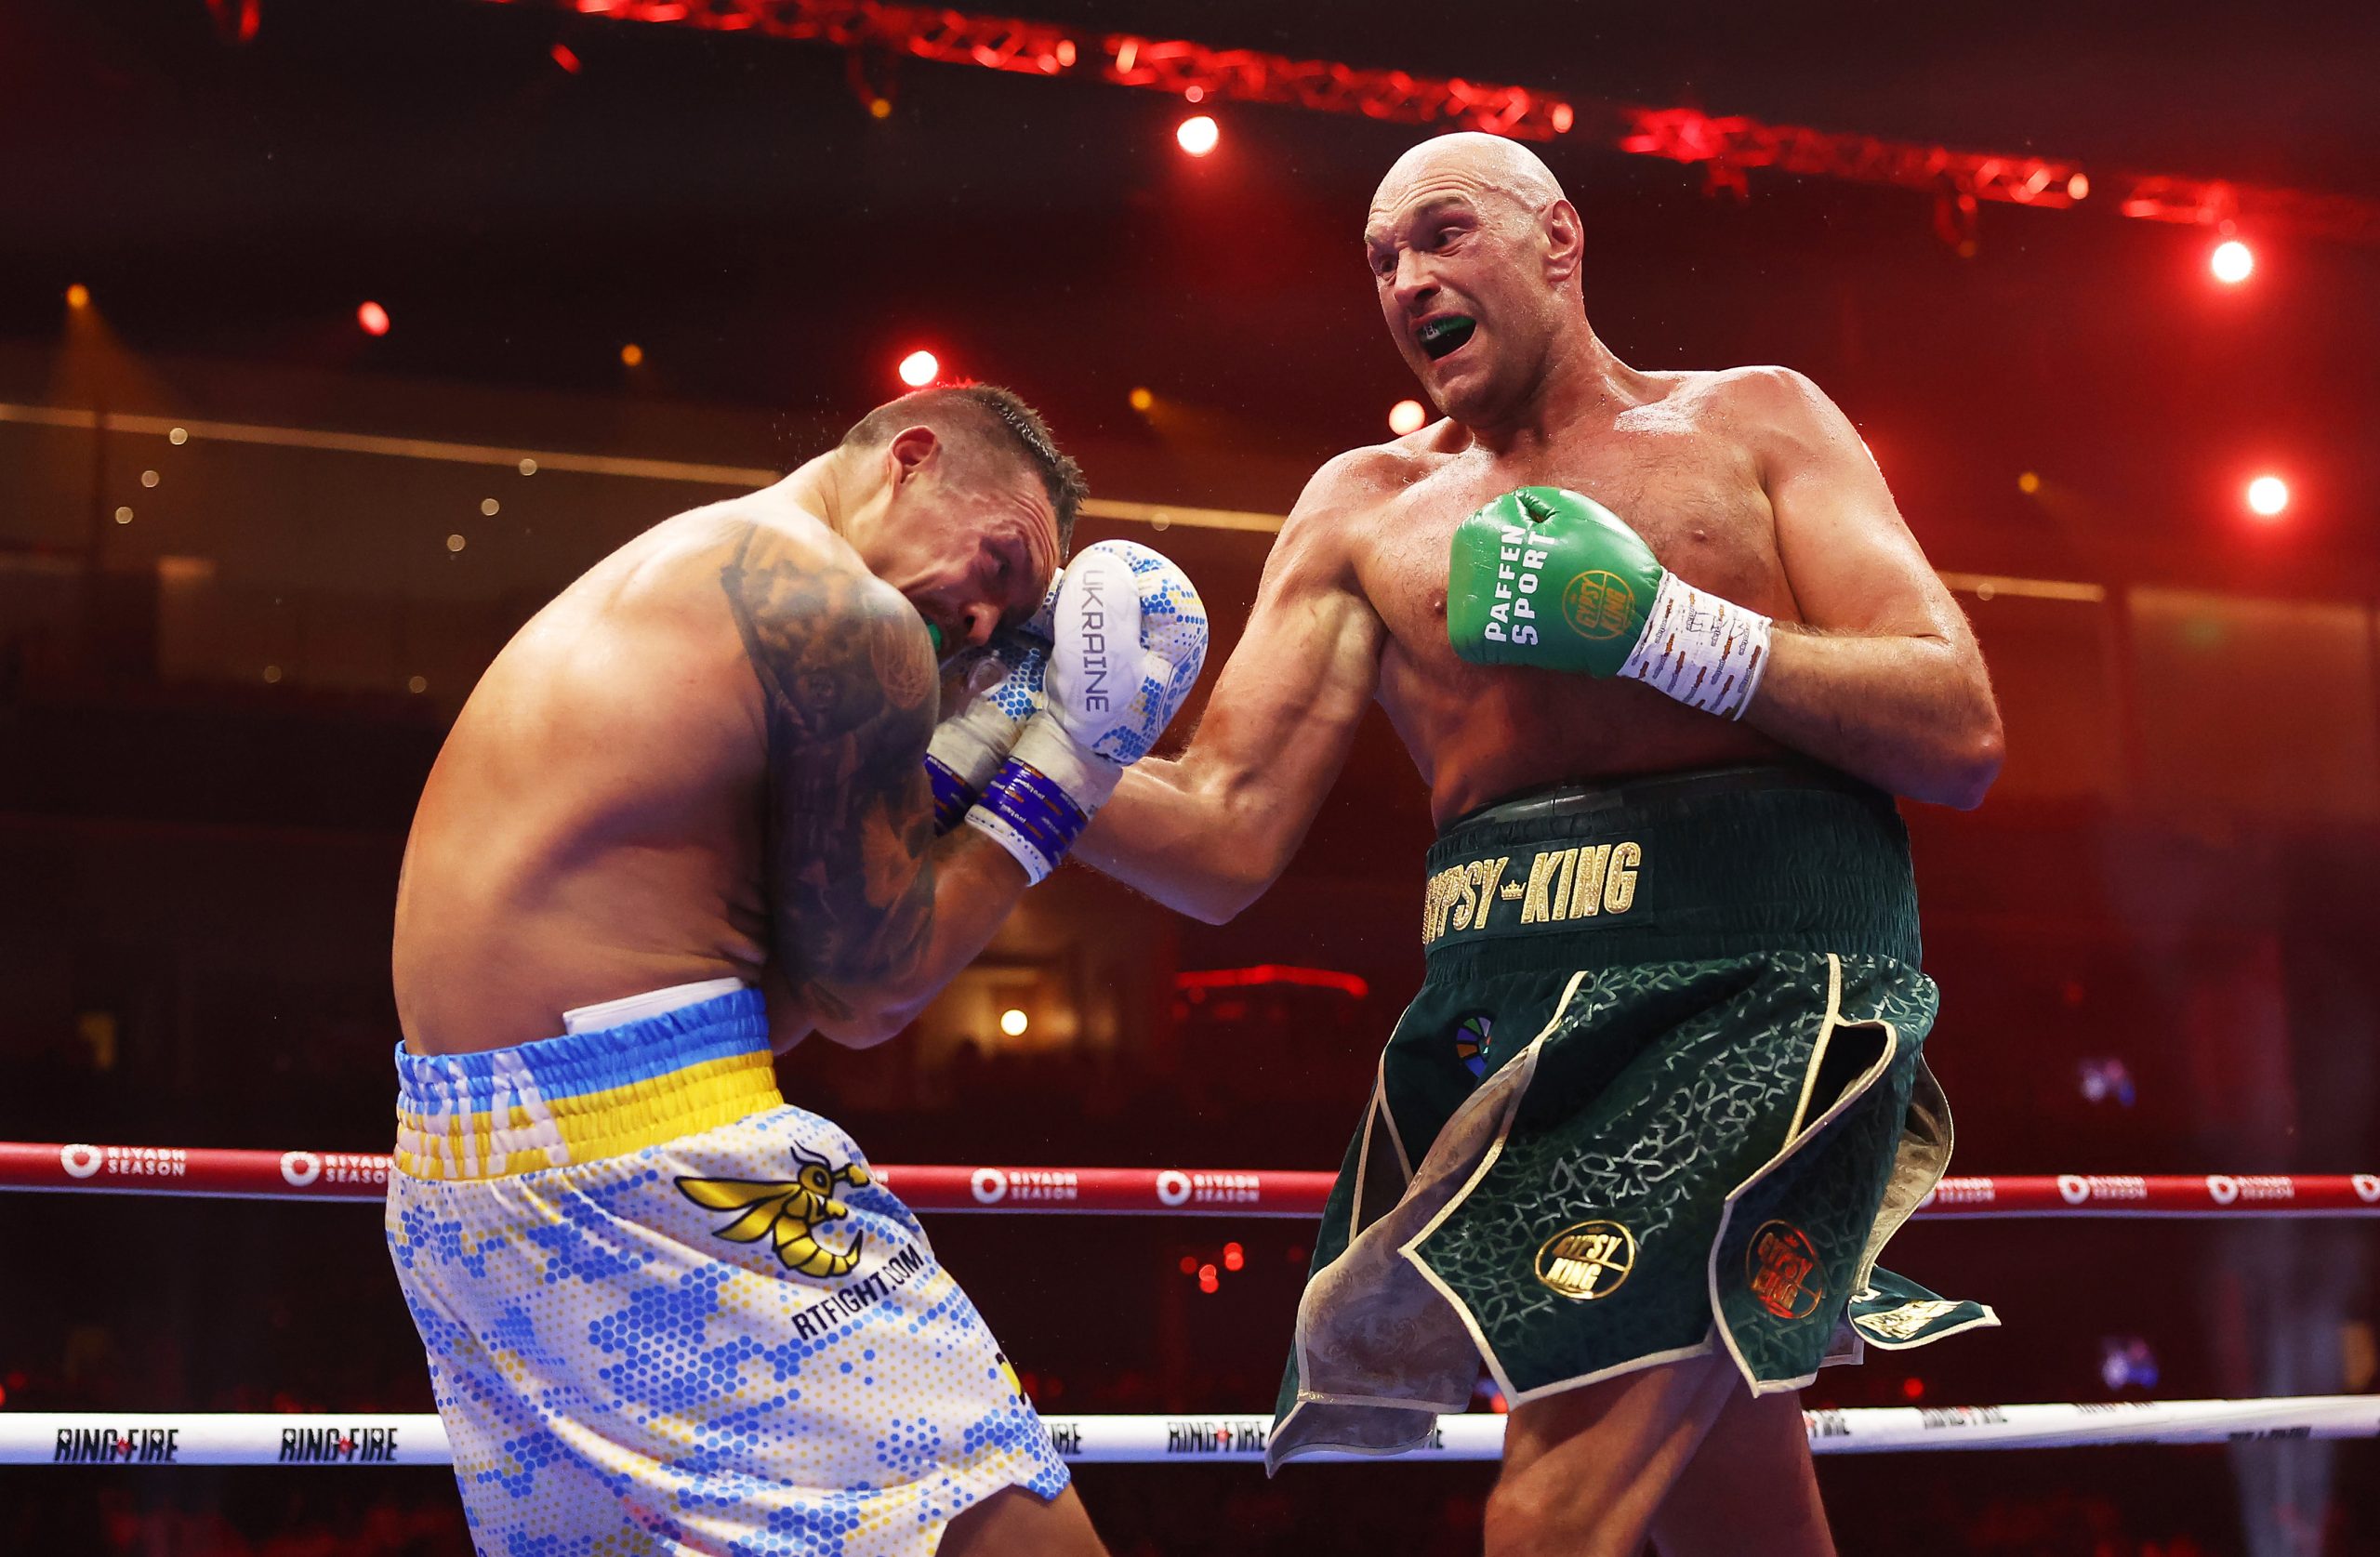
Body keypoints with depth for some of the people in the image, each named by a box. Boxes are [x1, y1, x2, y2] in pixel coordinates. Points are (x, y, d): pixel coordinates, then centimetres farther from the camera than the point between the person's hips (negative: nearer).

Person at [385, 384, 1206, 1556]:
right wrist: (1056, 773, 5)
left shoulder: (668, 576, 21)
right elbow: (863, 995, -2)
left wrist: (966, 752, 18)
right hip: (641, 1145, -10)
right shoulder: (846, 618, -8)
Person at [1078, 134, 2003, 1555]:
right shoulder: (1366, 508, 18)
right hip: (1512, 1003, 4)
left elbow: (1962, 735, 0)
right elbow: (1226, 840, 9)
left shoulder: (1751, 422, 12)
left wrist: (1656, 626, -9)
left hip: (1764, 978, -3)